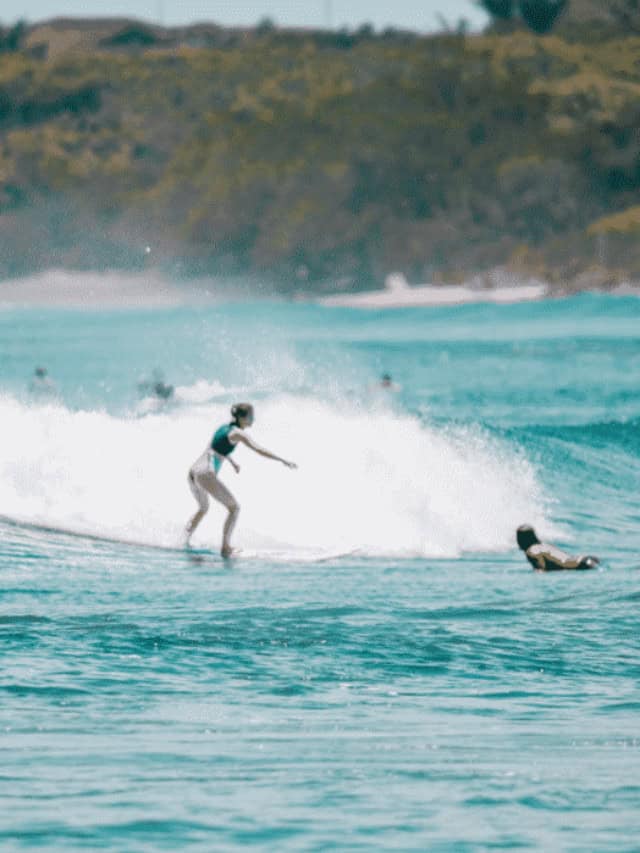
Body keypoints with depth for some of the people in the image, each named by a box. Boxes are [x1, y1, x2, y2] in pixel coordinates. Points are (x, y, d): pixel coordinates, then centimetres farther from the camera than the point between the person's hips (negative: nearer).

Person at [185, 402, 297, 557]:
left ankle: (185, 540, 19)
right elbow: (259, 450, -18)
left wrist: (232, 461, 49)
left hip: (193, 471, 9)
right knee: (234, 508, -2)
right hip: (206, 474, -9)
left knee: (203, 508, 30)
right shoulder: (238, 433, -6)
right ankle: (225, 547, -10)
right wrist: (283, 461, -18)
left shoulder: (224, 427, 19)